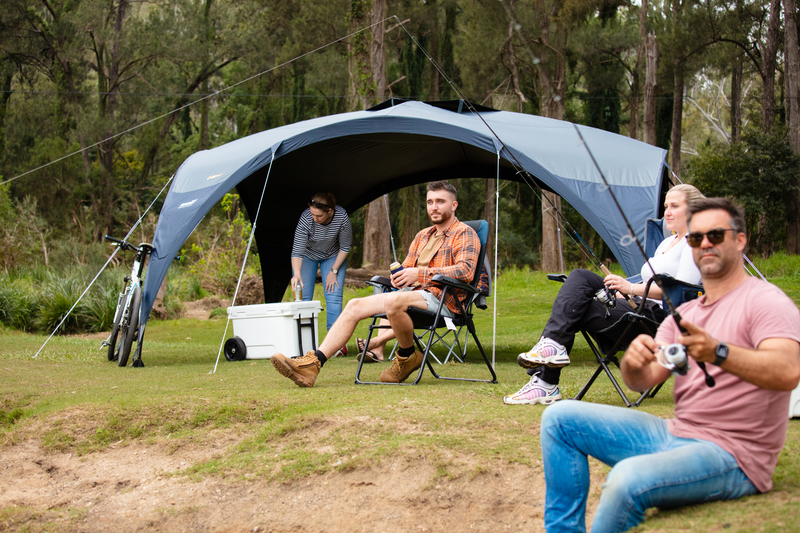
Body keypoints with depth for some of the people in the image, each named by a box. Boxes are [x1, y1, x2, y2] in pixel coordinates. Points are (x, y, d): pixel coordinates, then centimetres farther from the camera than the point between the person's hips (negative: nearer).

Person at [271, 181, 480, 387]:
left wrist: (420, 273, -24)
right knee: (354, 305, -10)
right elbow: (407, 267, 26)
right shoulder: (422, 235, 26)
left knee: (393, 301, -38)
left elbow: (465, 271, -17)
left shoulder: (464, 234, 0)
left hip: (441, 298, -8)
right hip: (410, 292, 8)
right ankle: (312, 364, -20)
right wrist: (398, 276, -2)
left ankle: (407, 357, -13)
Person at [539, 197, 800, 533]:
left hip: (732, 455, -8)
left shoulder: (765, 300, -7)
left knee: (628, 479, -36)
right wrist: (633, 363, -18)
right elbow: (644, 381, 7)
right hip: (674, 435, 8)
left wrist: (718, 353, -40)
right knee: (560, 418, 2)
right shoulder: (684, 314, 18)